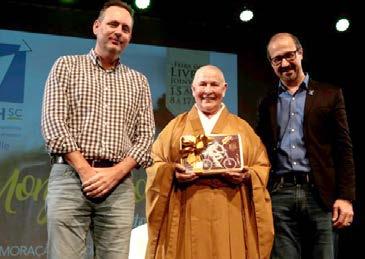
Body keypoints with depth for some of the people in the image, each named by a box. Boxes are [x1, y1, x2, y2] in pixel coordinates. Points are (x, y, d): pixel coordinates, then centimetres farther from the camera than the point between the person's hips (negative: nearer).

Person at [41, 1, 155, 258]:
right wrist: (85, 171, -10)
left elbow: (146, 136, 10)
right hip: (70, 176, -2)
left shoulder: (139, 81, 17)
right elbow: (52, 121, -1)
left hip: (119, 184, 2)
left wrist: (116, 172, -7)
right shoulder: (67, 65, 10)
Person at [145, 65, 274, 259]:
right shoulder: (176, 126, 12)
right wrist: (172, 173, -13)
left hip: (230, 217, 1)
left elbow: (262, 166, 10)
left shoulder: (242, 128, 14)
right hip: (187, 215, 0)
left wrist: (247, 176, -10)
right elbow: (155, 164, 7)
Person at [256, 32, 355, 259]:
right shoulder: (268, 102, 14)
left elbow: (344, 149, 2)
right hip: (280, 194, 2)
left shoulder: (330, 94, 7)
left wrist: (346, 197, -7)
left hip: (320, 193, -2)